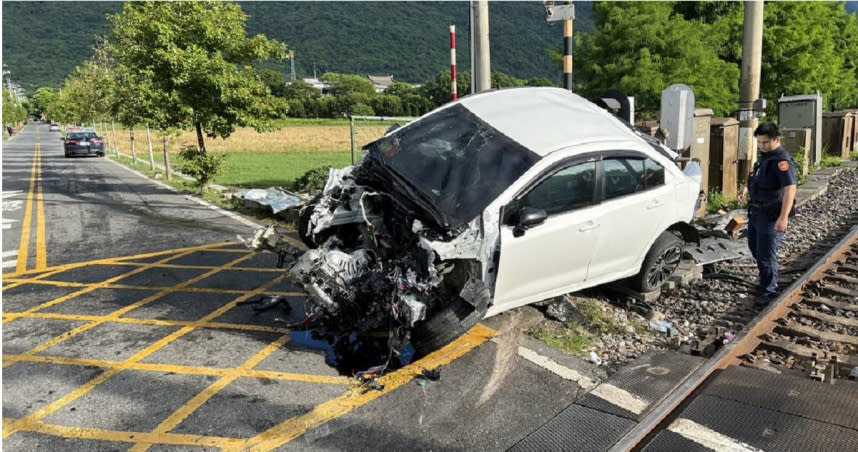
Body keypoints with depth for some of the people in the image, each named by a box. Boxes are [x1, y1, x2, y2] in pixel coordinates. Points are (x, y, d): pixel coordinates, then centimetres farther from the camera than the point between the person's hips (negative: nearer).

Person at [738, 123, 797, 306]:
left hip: (772, 215, -10)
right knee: (754, 247, 23)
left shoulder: (782, 160, -21)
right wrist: (747, 188, 9)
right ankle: (766, 279, 42)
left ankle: (768, 291, 12)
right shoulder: (765, 156, 9)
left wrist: (784, 217, -36)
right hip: (757, 210, 10)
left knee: (766, 254, -2)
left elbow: (790, 189, -29)